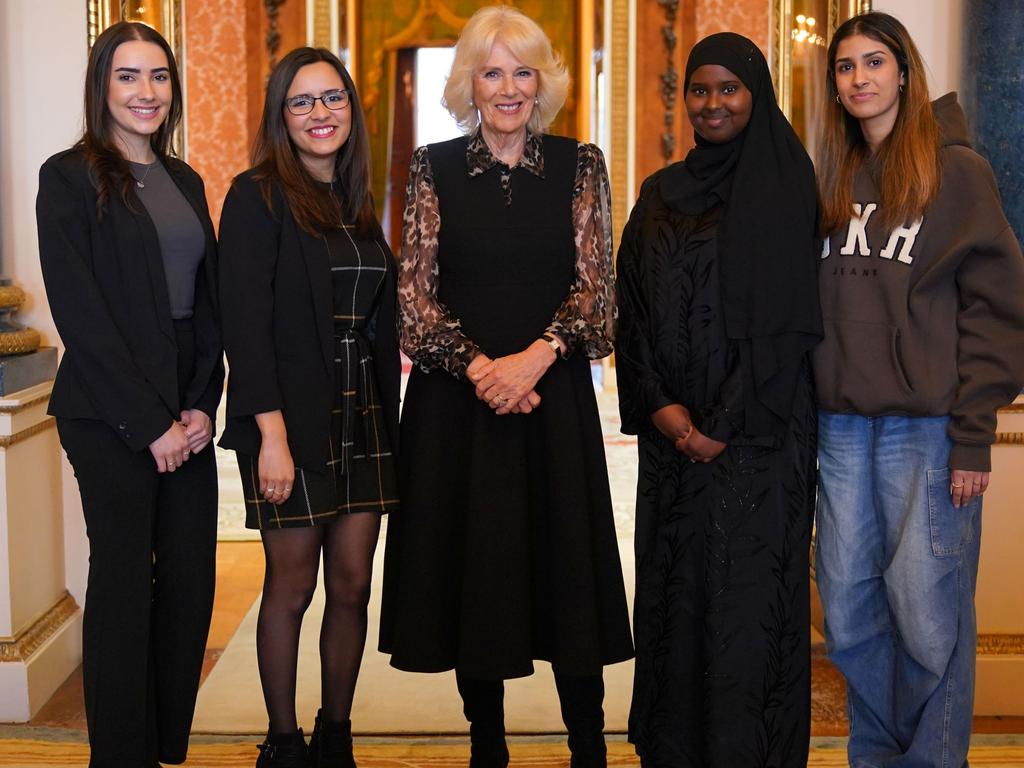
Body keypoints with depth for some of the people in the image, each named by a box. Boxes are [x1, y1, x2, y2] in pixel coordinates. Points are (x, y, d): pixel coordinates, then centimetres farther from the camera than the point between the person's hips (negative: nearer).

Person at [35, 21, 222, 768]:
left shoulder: (186, 182, 14)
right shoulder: (70, 177, -4)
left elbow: (209, 303, 11)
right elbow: (79, 313, -10)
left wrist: (203, 404, -3)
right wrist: (151, 421, -12)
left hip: (188, 410, 6)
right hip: (110, 415, -5)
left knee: (192, 580, 6)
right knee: (125, 582, 0)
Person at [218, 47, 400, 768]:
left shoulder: (357, 204, 14)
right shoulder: (259, 197, -6)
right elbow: (245, 320, -13)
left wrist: (387, 420, 9)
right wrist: (272, 433, -20)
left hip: (362, 421, 6)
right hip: (292, 421, -6)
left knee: (353, 586, 8)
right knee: (292, 587, 3)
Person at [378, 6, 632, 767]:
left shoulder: (579, 164, 4)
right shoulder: (435, 167, 3)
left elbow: (595, 282, -1)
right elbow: (414, 291, -1)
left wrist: (536, 357, -16)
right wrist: (478, 367, -13)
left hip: (556, 394, 0)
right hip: (458, 396, 0)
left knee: (565, 558, 3)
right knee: (472, 562, 6)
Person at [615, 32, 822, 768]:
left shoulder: (784, 184, -1)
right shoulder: (660, 194, 13)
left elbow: (789, 314, -9)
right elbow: (635, 311, 8)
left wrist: (731, 421, -13)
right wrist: (659, 408, -6)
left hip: (761, 426, -4)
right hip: (673, 430, 5)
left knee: (751, 591, -2)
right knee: (673, 586, 7)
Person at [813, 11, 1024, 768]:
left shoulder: (957, 171, -1)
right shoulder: (834, 180, 14)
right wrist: (806, 409, 8)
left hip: (927, 427, -5)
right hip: (842, 427, 5)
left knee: (929, 617, -1)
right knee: (849, 614, 9)